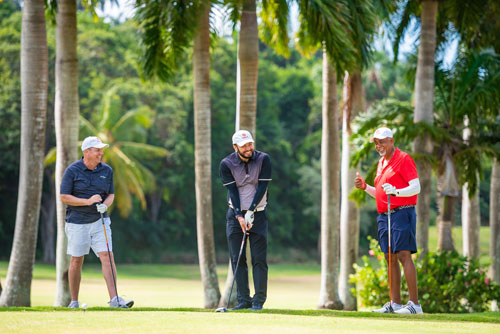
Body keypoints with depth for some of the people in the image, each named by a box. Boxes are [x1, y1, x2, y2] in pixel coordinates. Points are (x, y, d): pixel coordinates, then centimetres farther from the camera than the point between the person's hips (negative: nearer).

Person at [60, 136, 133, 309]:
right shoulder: (72, 170, -7)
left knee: (107, 257, -10)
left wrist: (105, 205, -11)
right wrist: (88, 201, -18)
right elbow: (64, 197, -8)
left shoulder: (107, 170, 5)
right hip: (77, 222, -3)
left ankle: (114, 298, -14)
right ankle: (74, 301, 15)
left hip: (99, 221, 3)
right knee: (76, 261, 3)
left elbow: (111, 195, 12)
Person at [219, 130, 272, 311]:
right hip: (235, 214, 1)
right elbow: (232, 191, -11)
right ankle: (244, 299, 1)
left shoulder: (263, 159, -7)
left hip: (258, 213, -1)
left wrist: (250, 212, -19)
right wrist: (239, 216, -21)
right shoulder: (226, 164, -6)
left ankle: (259, 300, -4)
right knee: (238, 259, -2)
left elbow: (262, 187, -11)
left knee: (259, 258, -6)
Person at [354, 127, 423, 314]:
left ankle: (414, 304, -17)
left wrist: (396, 191, -29)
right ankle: (395, 303, 8)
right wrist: (365, 187, 11)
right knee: (390, 259, 6)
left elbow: (416, 187, -14)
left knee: (404, 256, -15)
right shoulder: (381, 163, 20)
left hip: (402, 213, -9)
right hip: (385, 215, 9)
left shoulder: (404, 159, -6)